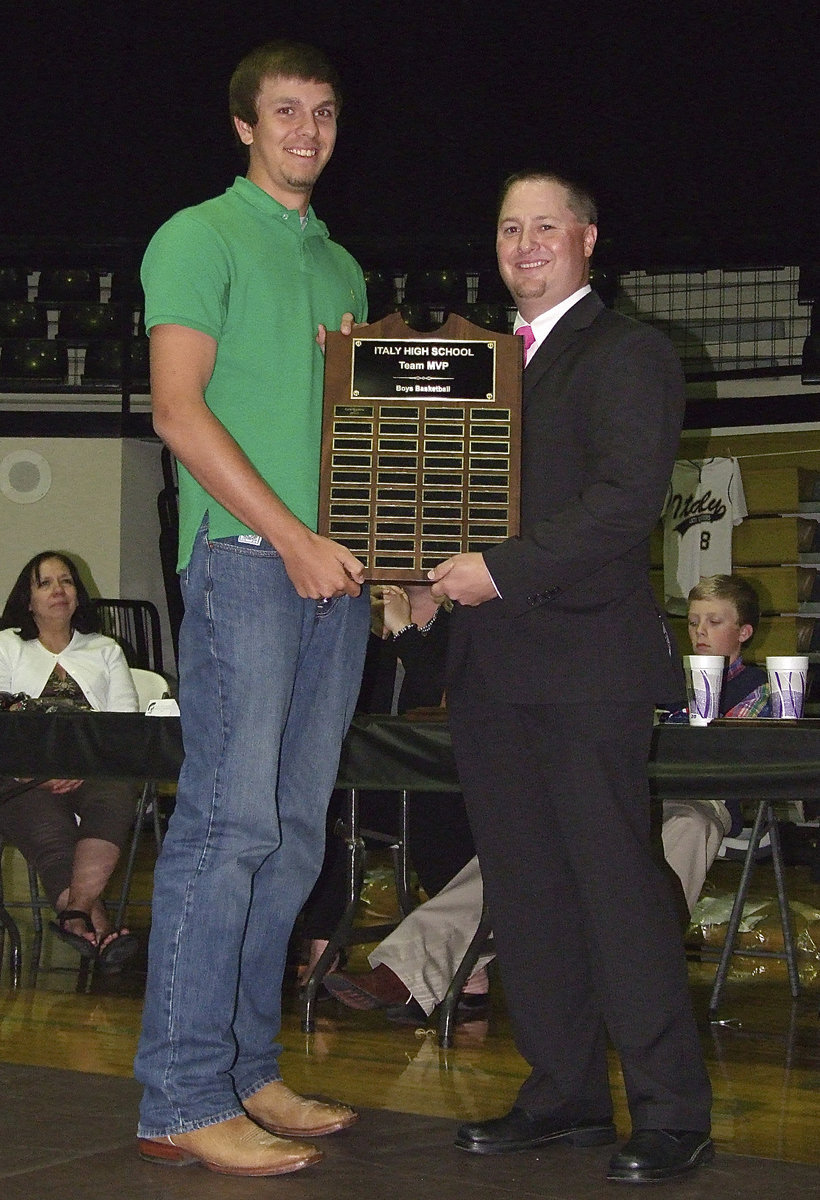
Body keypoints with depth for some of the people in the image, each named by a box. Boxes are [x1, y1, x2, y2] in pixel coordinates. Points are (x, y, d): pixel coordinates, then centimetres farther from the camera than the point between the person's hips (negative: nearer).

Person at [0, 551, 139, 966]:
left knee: (117, 794, -37)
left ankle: (76, 914, -48)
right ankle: (99, 925, -47)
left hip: (95, 771, 1)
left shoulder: (105, 651, 27)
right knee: (51, 834, -35)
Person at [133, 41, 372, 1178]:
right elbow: (180, 412, -9)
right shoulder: (202, 238, 1)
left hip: (335, 568, 7)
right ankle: (182, 1101, -8)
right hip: (244, 555, -7)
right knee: (228, 820, -11)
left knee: (293, 830, 6)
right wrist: (293, 538, -14)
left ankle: (247, 1071, 12)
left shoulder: (342, 265, 22)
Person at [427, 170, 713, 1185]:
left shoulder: (627, 354, -3)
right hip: (489, 663, 8)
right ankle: (565, 1093, 18)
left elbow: (627, 499, -14)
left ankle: (671, 1116, 0)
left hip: (585, 656, -8)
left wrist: (504, 568, -18)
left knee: (616, 884, -7)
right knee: (524, 887, 9)